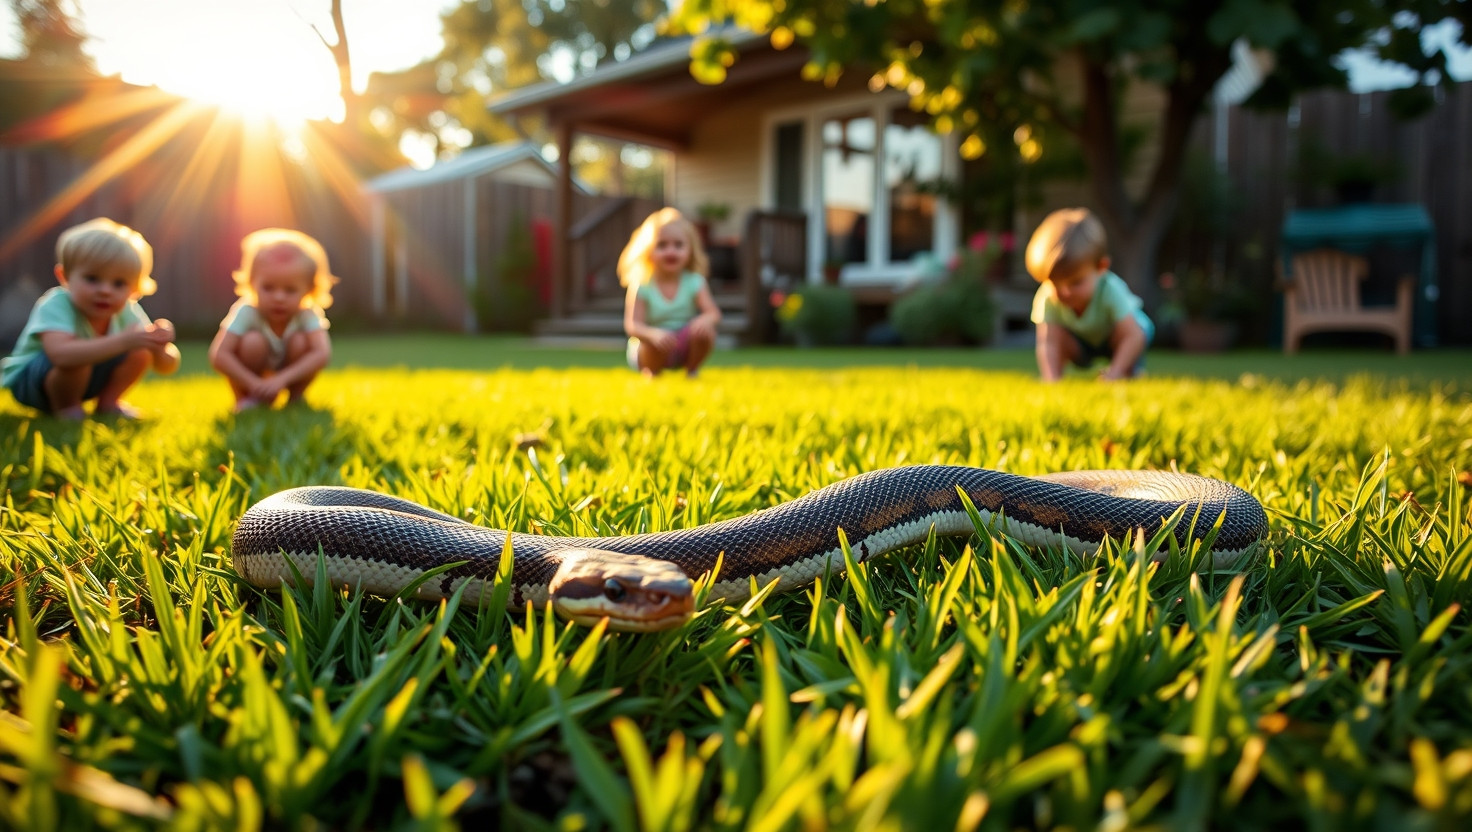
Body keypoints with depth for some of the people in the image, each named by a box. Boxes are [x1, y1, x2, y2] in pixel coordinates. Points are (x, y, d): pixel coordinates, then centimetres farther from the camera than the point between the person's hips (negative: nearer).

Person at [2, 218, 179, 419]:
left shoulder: (128, 312, -16)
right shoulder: (55, 306, -33)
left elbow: (167, 367, -14)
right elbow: (61, 354, -54)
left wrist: (159, 349, -39)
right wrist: (122, 342, -60)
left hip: (89, 377, 6)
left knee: (142, 353, -16)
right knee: (76, 357, -36)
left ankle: (107, 402, 6)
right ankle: (65, 407, -7)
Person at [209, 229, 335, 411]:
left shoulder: (307, 315, -26)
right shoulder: (246, 312, -29)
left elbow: (322, 354, -40)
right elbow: (218, 356, -35)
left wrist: (282, 379, -49)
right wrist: (254, 383, -43)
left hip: (290, 371, 1)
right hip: (249, 374, -1)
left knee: (301, 342, -27)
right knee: (253, 341, -31)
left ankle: (296, 397, -2)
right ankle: (244, 399, -7)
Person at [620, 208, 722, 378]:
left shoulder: (694, 282, -6)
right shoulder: (641, 286, -12)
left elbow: (713, 313, -16)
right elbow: (632, 325, -20)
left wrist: (704, 320, -41)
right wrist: (653, 334, -42)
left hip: (686, 348, 3)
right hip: (655, 351, -2)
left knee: (705, 331, -27)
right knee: (657, 343, -36)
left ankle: (692, 371, 3)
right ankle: (651, 374, 1)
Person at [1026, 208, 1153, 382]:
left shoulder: (1110, 291, -40)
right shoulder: (1046, 299, -35)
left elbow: (1133, 336, -42)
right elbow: (1048, 343, -41)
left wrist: (1115, 371, -51)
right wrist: (1051, 381, -53)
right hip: (1081, 340, 2)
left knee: (1120, 334, -33)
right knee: (1058, 334, -27)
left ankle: (1130, 375, -9)